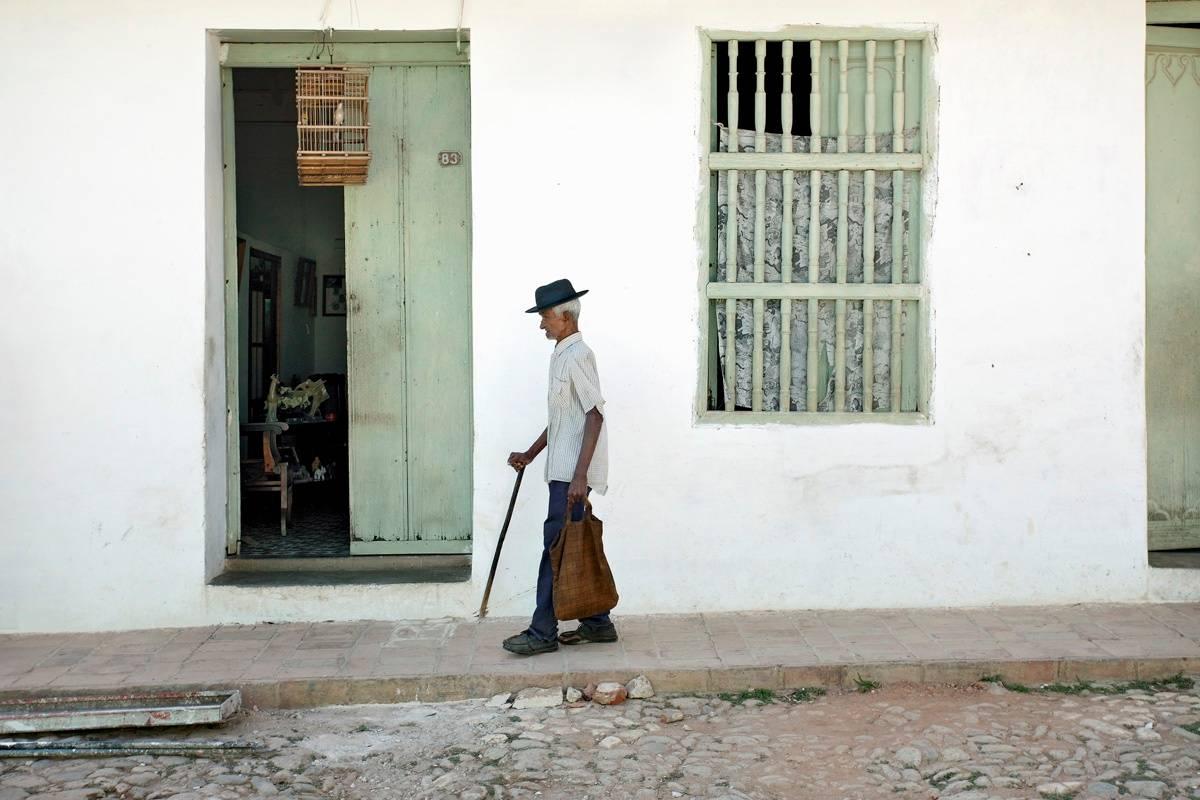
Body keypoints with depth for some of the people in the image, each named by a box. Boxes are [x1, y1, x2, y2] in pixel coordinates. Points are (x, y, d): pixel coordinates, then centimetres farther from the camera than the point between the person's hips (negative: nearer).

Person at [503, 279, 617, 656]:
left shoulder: (577, 356, -14)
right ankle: (597, 623, 22)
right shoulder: (563, 355, 17)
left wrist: (579, 475, -23)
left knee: (557, 546, -6)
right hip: (563, 469, 10)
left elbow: (594, 416, -19)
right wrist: (530, 455, 24)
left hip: (572, 472, -10)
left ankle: (543, 633, 0)